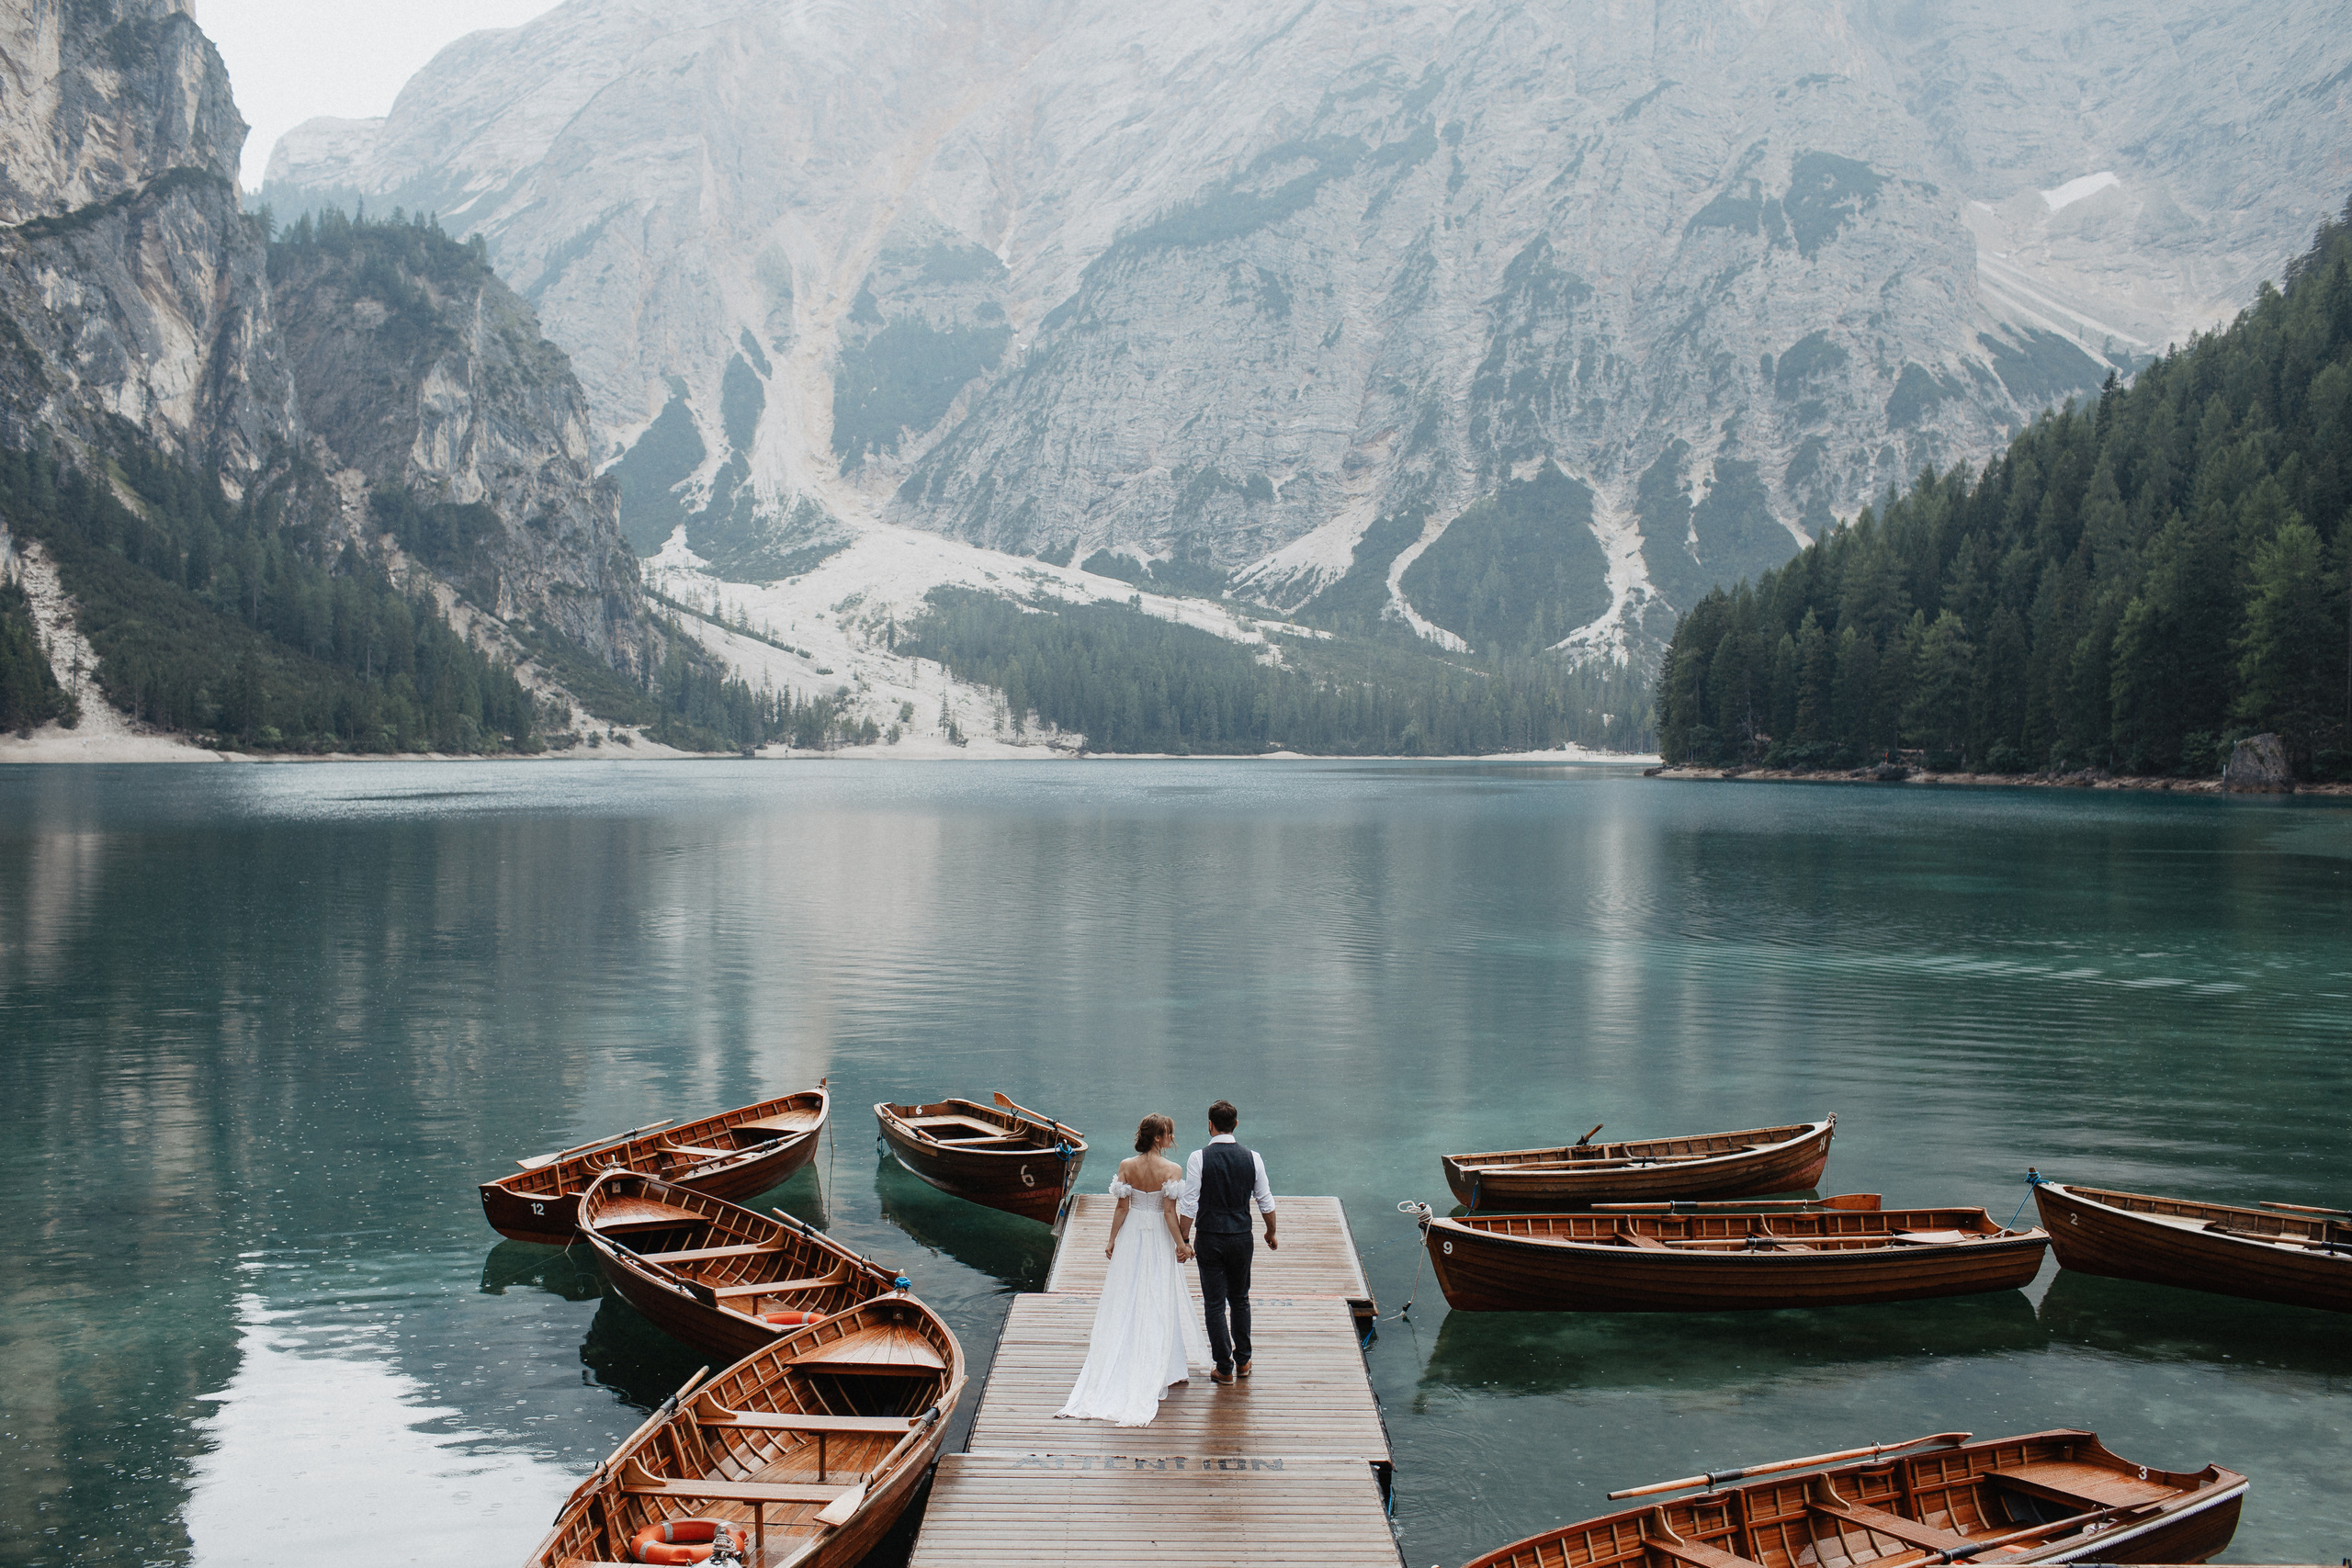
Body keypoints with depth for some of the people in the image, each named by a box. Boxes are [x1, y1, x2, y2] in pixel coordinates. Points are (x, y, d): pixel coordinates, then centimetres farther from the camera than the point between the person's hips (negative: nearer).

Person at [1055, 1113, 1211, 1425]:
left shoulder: (1126, 1166, -8)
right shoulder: (1172, 1170, -17)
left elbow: (1122, 1207, -3)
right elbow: (1170, 1212, -16)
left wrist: (1112, 1240, 7)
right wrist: (1181, 1245, -7)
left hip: (1131, 1238, 3)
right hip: (1159, 1239, -3)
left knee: (1126, 1302, 13)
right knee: (1158, 1303, 8)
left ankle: (1122, 1362, 21)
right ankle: (1157, 1370, 15)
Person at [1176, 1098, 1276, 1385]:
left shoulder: (1198, 1158, -13)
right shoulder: (1252, 1158, -5)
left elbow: (1189, 1206, -12)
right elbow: (1266, 1202, 3)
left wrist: (1183, 1239, -1)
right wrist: (1271, 1233, 19)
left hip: (1209, 1239, -3)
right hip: (1241, 1238, 3)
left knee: (1215, 1304, 6)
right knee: (1240, 1300, 20)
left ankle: (1225, 1369, 11)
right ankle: (1242, 1361, 28)